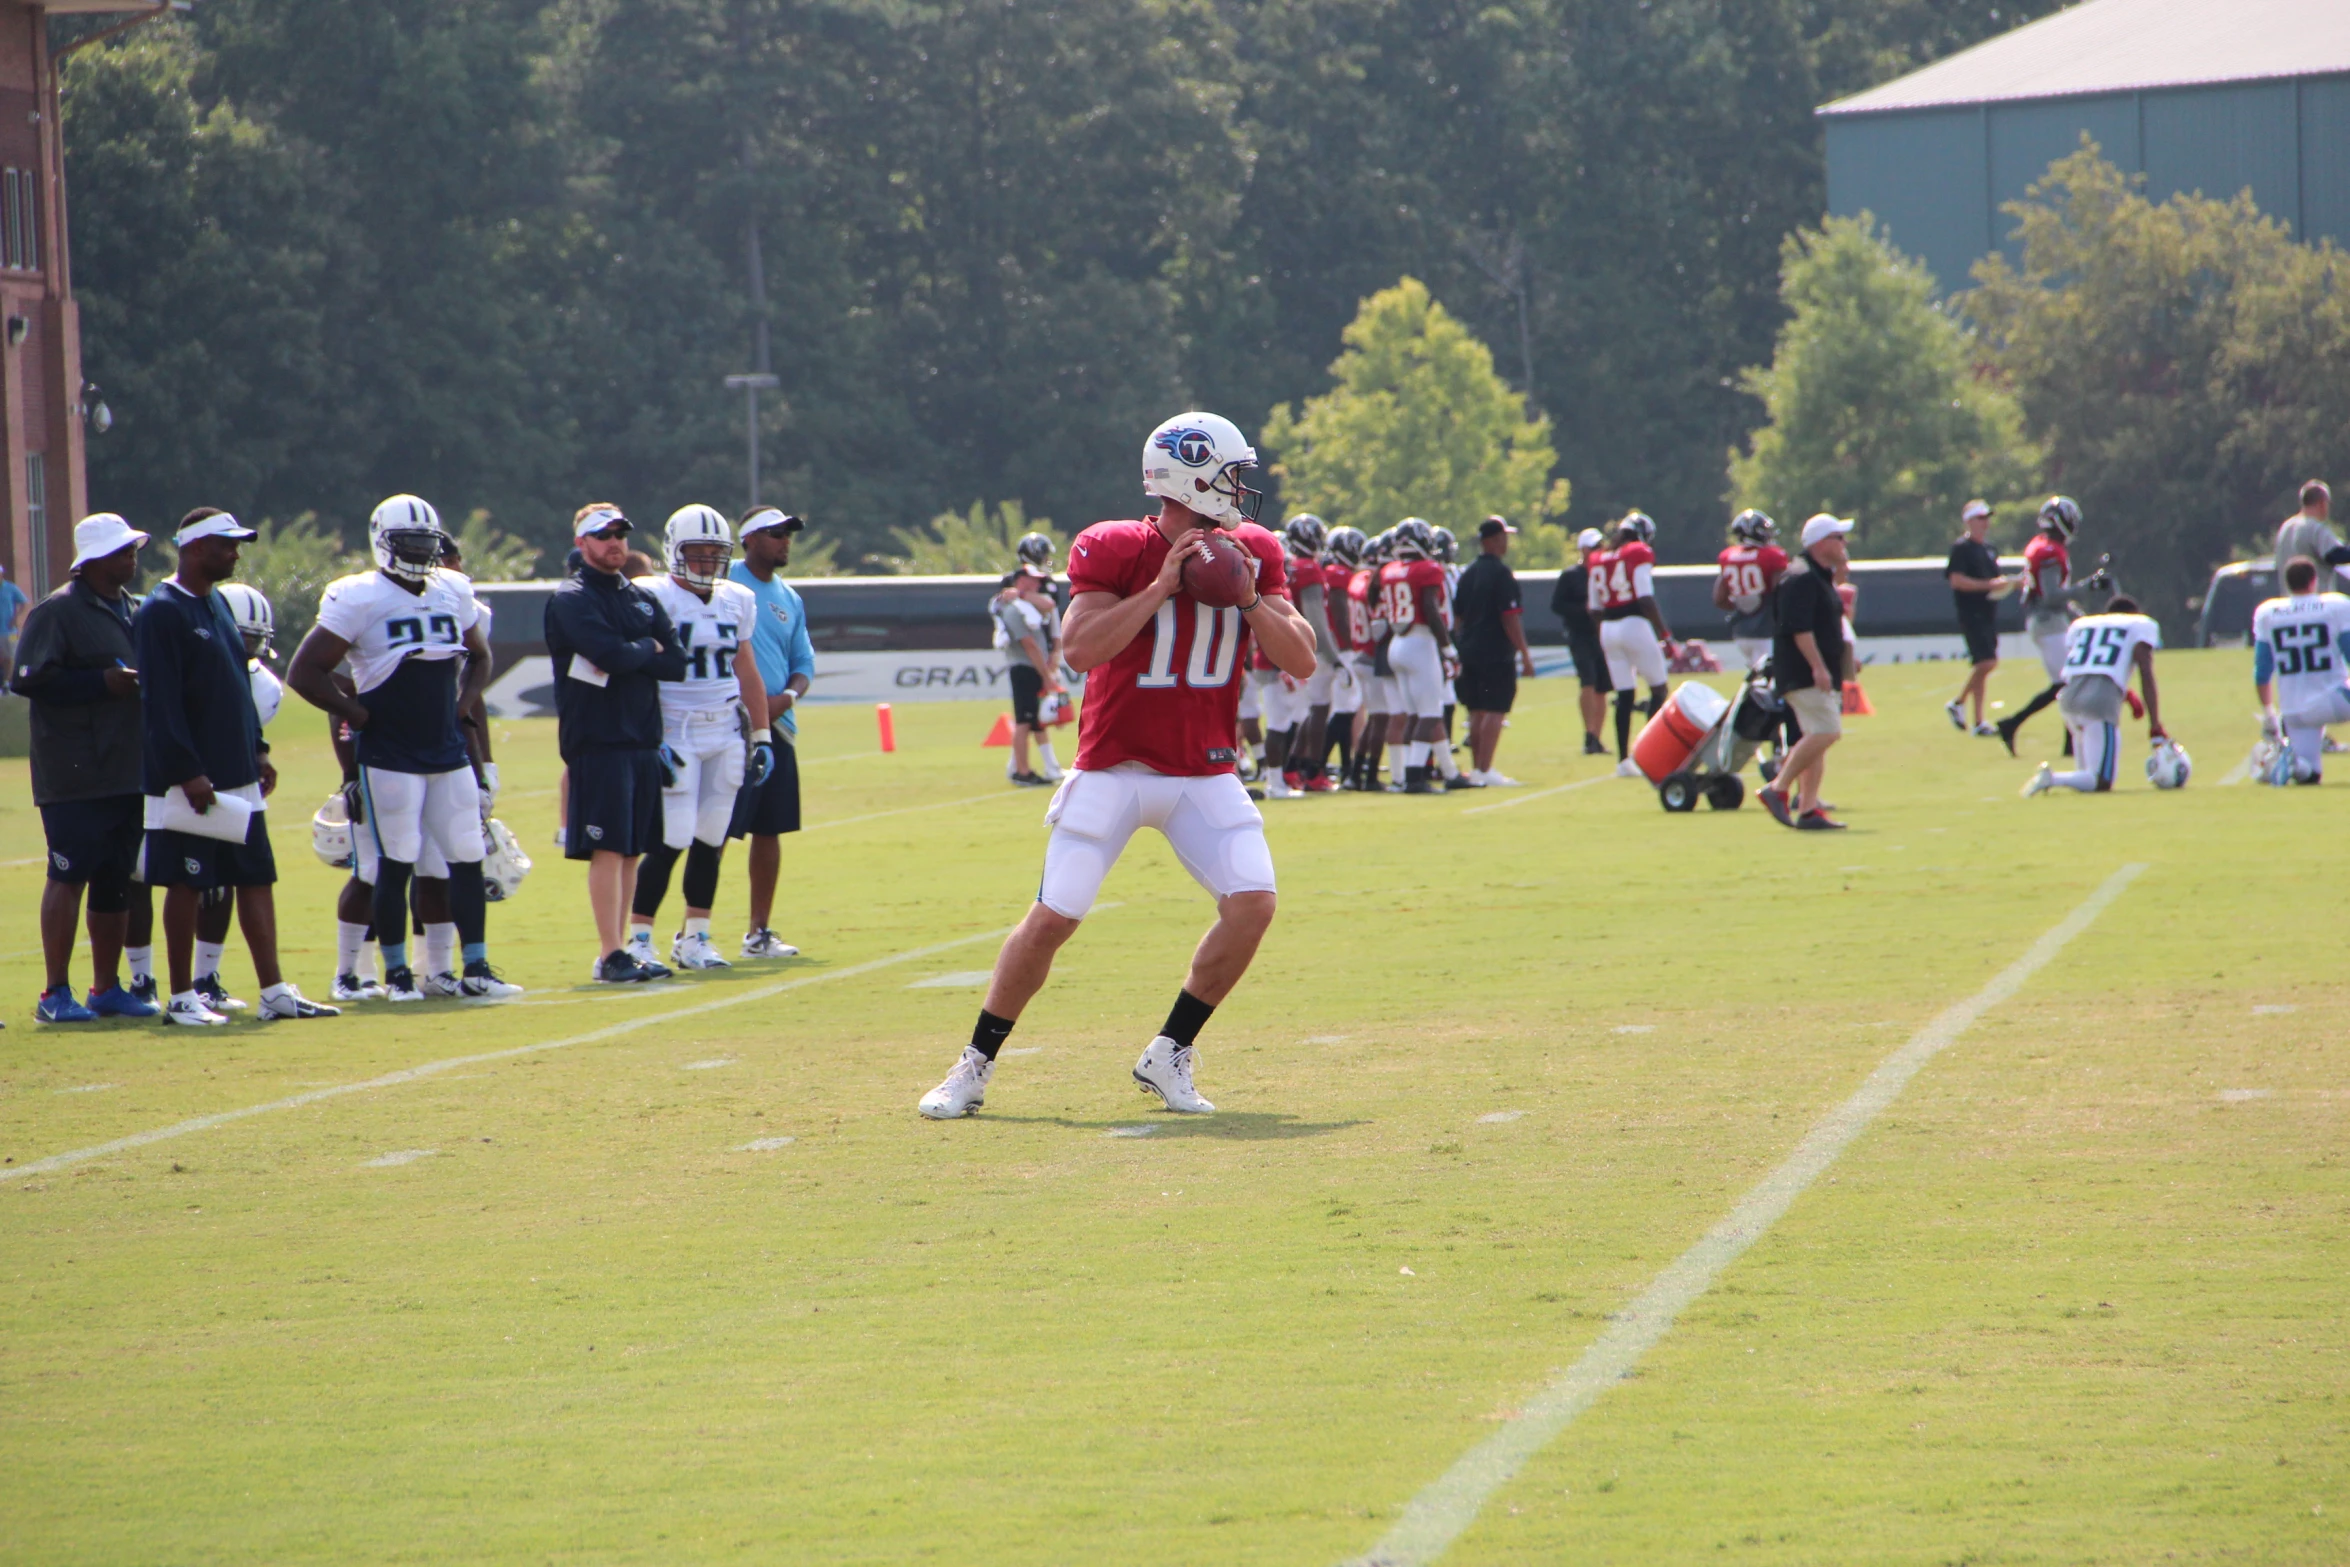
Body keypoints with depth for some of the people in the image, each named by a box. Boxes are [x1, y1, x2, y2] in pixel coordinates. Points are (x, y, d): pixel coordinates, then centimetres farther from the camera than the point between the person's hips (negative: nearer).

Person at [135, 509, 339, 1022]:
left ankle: (274, 992, 9)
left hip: (238, 776, 9)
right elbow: (160, 704, -18)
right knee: (186, 884, -1)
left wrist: (257, 750, 15)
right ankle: (182, 998, 7)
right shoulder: (161, 613, -14)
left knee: (257, 878, 7)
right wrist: (187, 773, -21)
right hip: (190, 781, -9)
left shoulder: (217, 605, 14)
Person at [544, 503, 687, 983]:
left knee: (631, 850, 7)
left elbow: (677, 664, 5)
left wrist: (630, 657, -10)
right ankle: (612, 956, -9)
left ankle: (619, 952, 11)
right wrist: (649, 648, -2)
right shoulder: (572, 600, -6)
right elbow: (613, 655, -21)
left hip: (642, 740, 7)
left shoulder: (641, 599, 16)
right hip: (598, 740, -7)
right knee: (608, 849, -9)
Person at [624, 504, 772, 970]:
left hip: (726, 736, 6)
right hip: (676, 735, -6)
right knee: (670, 841, -11)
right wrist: (651, 742, -16)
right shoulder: (655, 598, -7)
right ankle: (638, 939, -3)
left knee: (712, 841, 7)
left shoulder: (736, 601, 11)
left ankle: (693, 939, 17)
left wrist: (762, 737, 13)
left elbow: (747, 674, 17)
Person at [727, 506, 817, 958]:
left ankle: (759, 932, 19)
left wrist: (787, 697, -4)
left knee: (770, 828, 10)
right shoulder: (724, 581, -5)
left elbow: (804, 662, 18)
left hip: (776, 724, 7)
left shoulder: (789, 599, 15)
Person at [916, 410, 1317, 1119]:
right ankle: (975, 1067, 10)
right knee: (1053, 918, -6)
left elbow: (1302, 662, -1)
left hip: (1205, 774, 4)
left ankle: (1168, 1057, 2)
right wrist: (1162, 586, -24)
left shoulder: (1251, 555, 1)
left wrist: (1248, 598, -16)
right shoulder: (1114, 551, -12)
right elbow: (1080, 650, -24)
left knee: (1252, 902, -14)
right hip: (1114, 768, -4)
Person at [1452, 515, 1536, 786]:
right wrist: (1524, 654, -13)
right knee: (1495, 710, -6)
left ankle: (1477, 768, 15)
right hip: (1497, 653, -8)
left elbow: (1458, 615, 16)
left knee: (1477, 711, 12)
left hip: (1470, 650, 8)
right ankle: (1485, 771, -10)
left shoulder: (1467, 573, 11)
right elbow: (1510, 619, -17)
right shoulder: (1501, 573, -14)